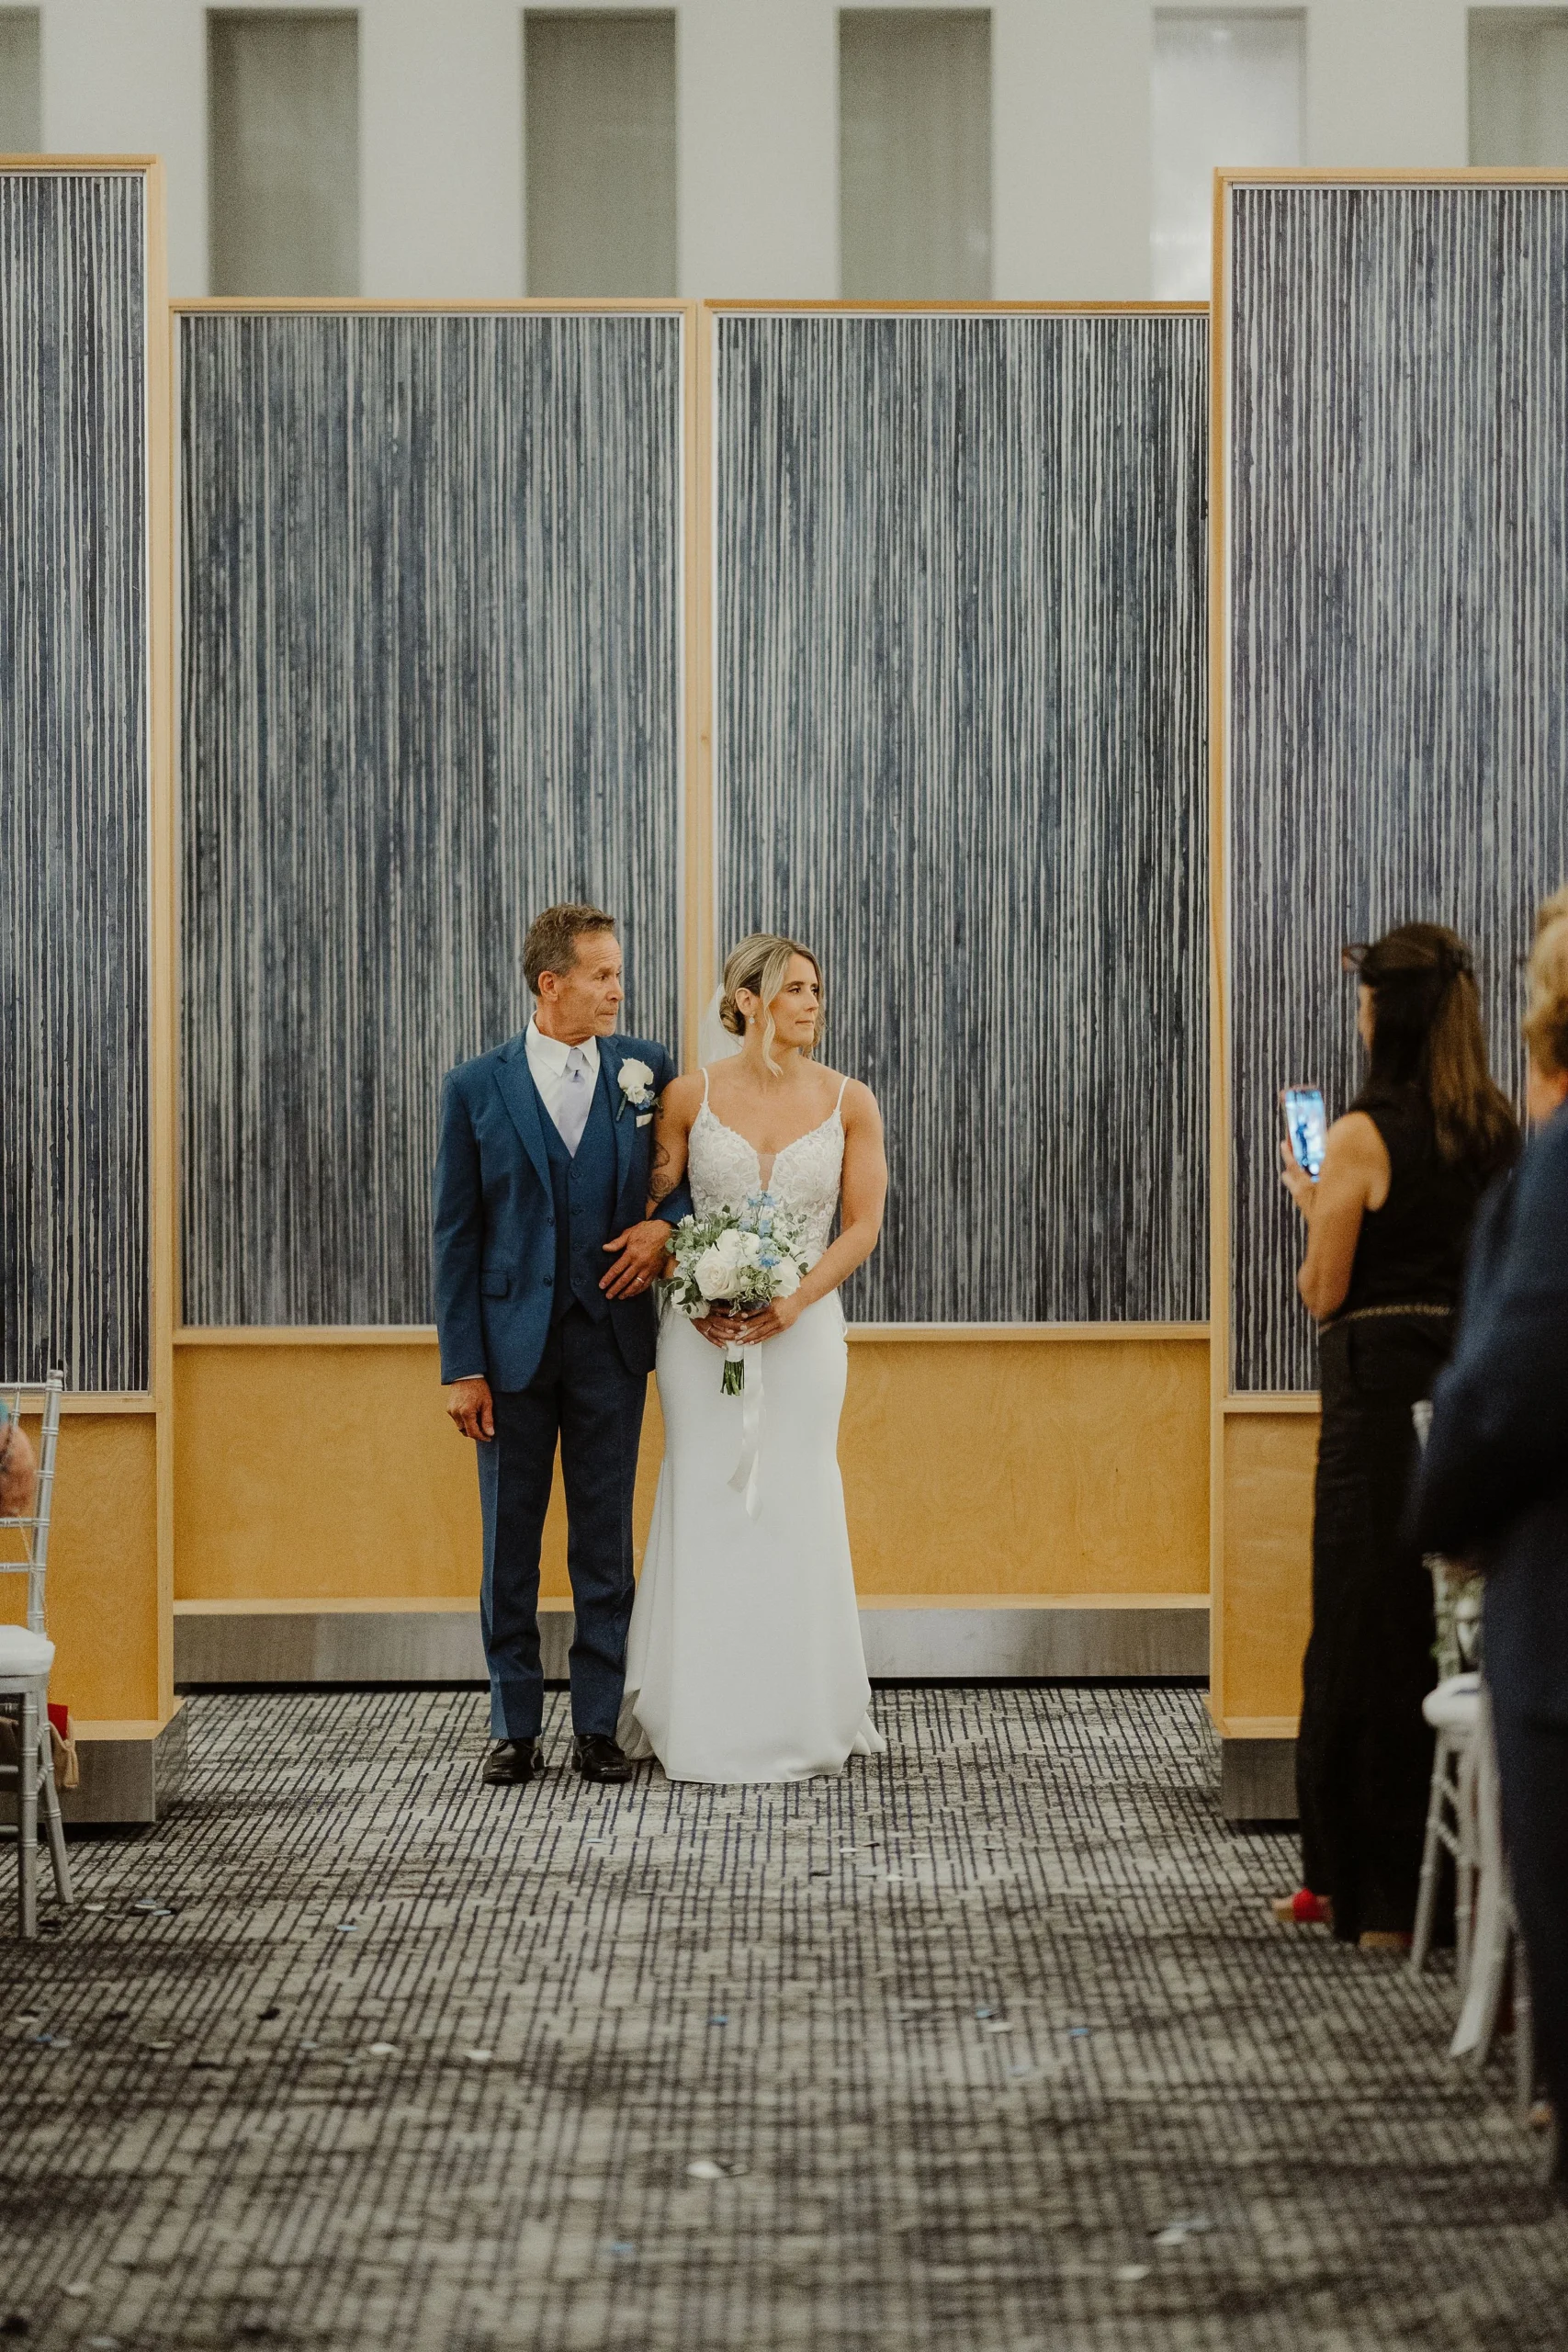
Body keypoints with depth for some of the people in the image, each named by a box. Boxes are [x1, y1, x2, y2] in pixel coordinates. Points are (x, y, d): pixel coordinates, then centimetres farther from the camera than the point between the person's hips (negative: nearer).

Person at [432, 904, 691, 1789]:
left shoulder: (648, 1069, 3)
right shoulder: (477, 1088, -1)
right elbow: (457, 1233, -1)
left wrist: (666, 1223, -7)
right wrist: (463, 1365, -6)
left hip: (610, 1340, 1)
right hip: (514, 1342, -1)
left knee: (606, 1541, 5)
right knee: (510, 1541, 6)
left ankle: (598, 1725, 14)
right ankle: (517, 1729, 15)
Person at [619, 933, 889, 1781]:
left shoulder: (848, 1102, 1)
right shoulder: (690, 1096, 0)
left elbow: (863, 1224, 1)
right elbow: (652, 1210, 4)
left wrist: (795, 1300, -12)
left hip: (803, 1323, 0)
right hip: (702, 1328, 0)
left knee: (796, 1508, 2)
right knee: (703, 1503, 1)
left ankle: (800, 1723, 13)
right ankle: (701, 1723, 11)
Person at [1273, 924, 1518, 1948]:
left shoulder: (1363, 1138, -12)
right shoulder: (1505, 1136, 5)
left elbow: (1324, 1292, -8)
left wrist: (1311, 1201, 9)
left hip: (1383, 1390, -5)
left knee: (1370, 1629, 3)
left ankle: (1376, 1891, 8)